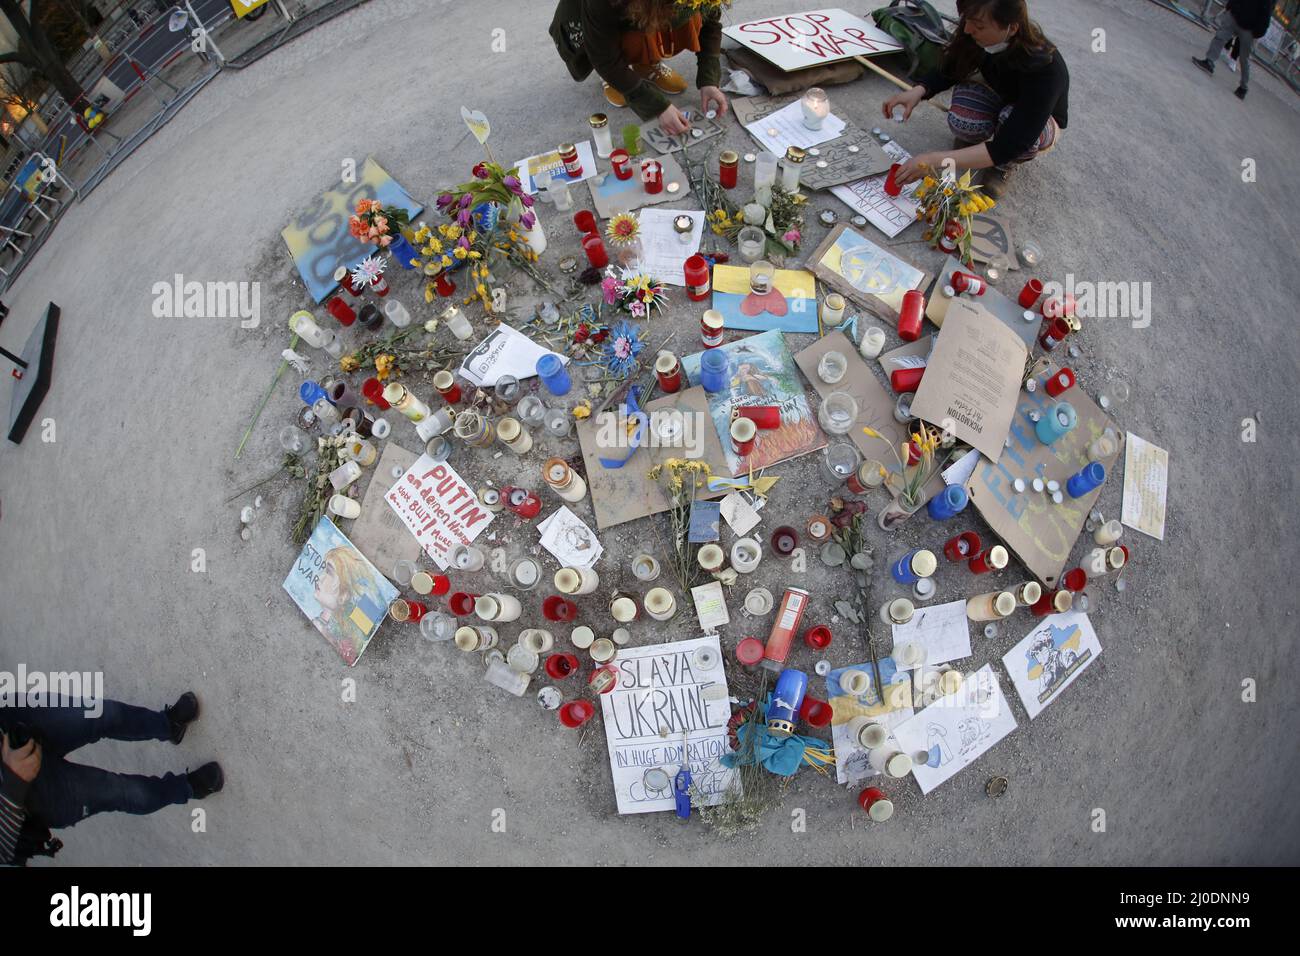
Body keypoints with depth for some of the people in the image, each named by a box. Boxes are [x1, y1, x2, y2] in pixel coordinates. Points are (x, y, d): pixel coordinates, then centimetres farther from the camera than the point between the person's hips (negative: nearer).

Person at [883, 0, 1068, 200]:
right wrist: (918, 91, -29)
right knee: (961, 120, -30)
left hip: (1043, 122, -3)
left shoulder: (1044, 68, -39)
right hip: (1000, 104, 3)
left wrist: (936, 161, -51)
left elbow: (1010, 144, -43)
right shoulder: (979, 38, -26)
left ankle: (1005, 164, -5)